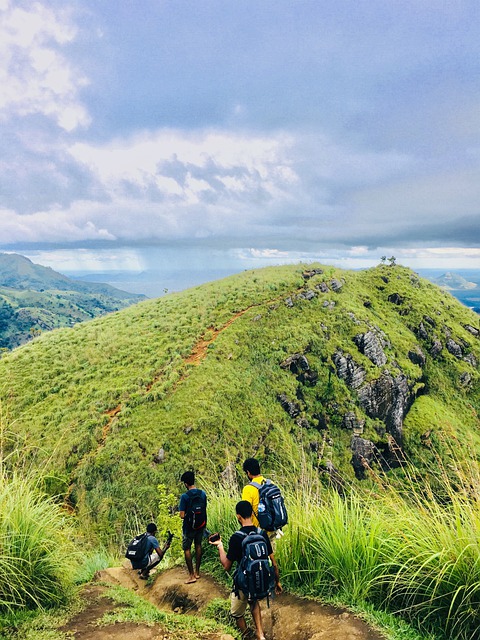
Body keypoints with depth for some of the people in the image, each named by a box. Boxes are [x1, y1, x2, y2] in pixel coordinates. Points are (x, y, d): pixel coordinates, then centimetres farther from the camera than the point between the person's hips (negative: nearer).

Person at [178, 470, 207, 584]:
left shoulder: (185, 496, -20)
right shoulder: (203, 494, -5)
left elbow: (182, 516, -19)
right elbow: (204, 510, 5)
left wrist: (185, 515, 2)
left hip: (189, 526, -5)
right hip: (201, 524, 5)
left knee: (187, 549, 10)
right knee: (198, 546, 19)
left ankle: (191, 575, 11)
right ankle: (197, 572, 27)